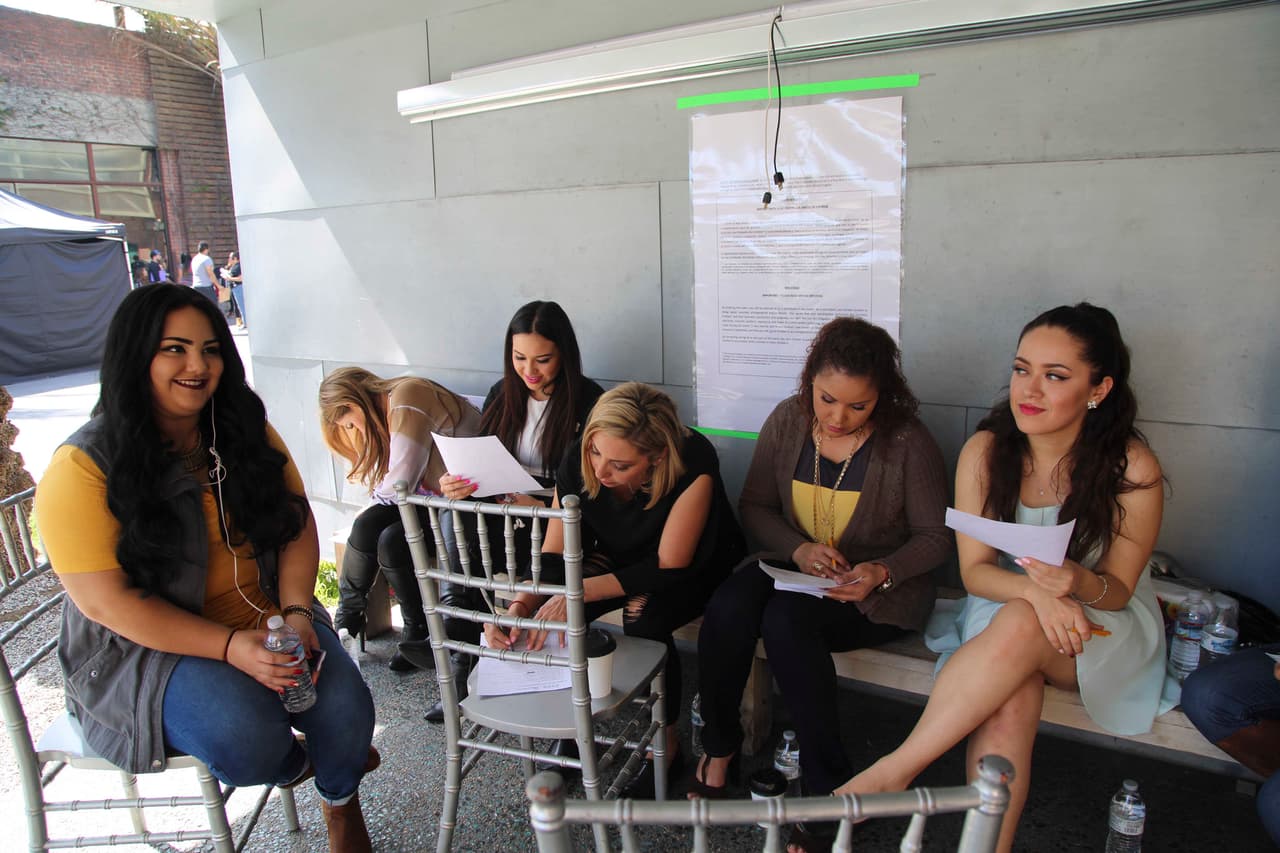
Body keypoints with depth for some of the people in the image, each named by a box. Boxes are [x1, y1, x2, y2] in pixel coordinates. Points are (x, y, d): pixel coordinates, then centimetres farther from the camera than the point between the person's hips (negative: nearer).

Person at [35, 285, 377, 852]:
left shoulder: (246, 432, 3)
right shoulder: (84, 467, -13)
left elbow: (296, 524, 3)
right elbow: (105, 599, -16)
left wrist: (296, 612, -14)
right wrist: (229, 646, -24)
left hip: (268, 622, 4)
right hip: (148, 645, -3)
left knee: (345, 706, -20)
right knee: (246, 734, -30)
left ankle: (341, 805, 15)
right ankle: (296, 765, 9)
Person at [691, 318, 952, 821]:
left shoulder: (908, 443, -12)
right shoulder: (787, 422, -2)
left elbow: (935, 537, -5)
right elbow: (754, 505, 3)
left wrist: (882, 571, -24)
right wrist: (798, 549, -15)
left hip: (880, 592, -3)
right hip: (793, 568, 4)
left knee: (786, 619, -33)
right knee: (727, 607, -27)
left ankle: (830, 784, -16)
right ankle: (718, 751, -5)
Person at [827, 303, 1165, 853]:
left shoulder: (1132, 468, -15)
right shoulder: (985, 452, -10)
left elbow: (1118, 589, -8)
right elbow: (974, 571, -9)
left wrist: (1077, 580, -33)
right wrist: (1034, 587, -31)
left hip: (1103, 627, -1)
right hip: (1003, 613, 1)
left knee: (1019, 624, -35)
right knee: (1009, 703, -34)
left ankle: (894, 771, -27)